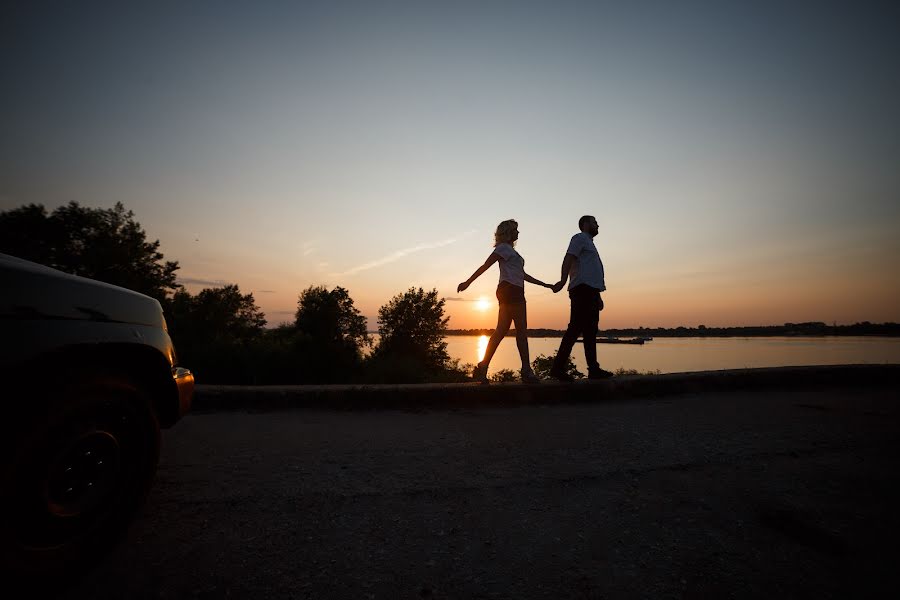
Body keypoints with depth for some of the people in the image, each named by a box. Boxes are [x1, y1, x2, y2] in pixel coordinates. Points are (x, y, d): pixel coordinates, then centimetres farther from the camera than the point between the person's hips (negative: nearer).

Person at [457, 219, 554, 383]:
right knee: (521, 329, -8)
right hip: (511, 290, -9)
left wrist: (545, 285, 31)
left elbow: (523, 275, 29)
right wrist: (468, 282, -18)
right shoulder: (504, 247, -1)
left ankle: (482, 369, 3)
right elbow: (485, 266, -10)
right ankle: (526, 371, -4)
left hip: (510, 293, 9)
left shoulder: (510, 250, 27)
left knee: (501, 331, 4)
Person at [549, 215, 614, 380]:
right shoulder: (580, 238, 3)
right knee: (576, 328, -16)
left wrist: (598, 296, 26)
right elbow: (568, 258, -15)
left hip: (590, 291, 10)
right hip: (582, 288, -10)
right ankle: (558, 367, -15)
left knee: (590, 331, 8)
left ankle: (594, 369, 12)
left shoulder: (589, 243, 31)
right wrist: (563, 280, -30)